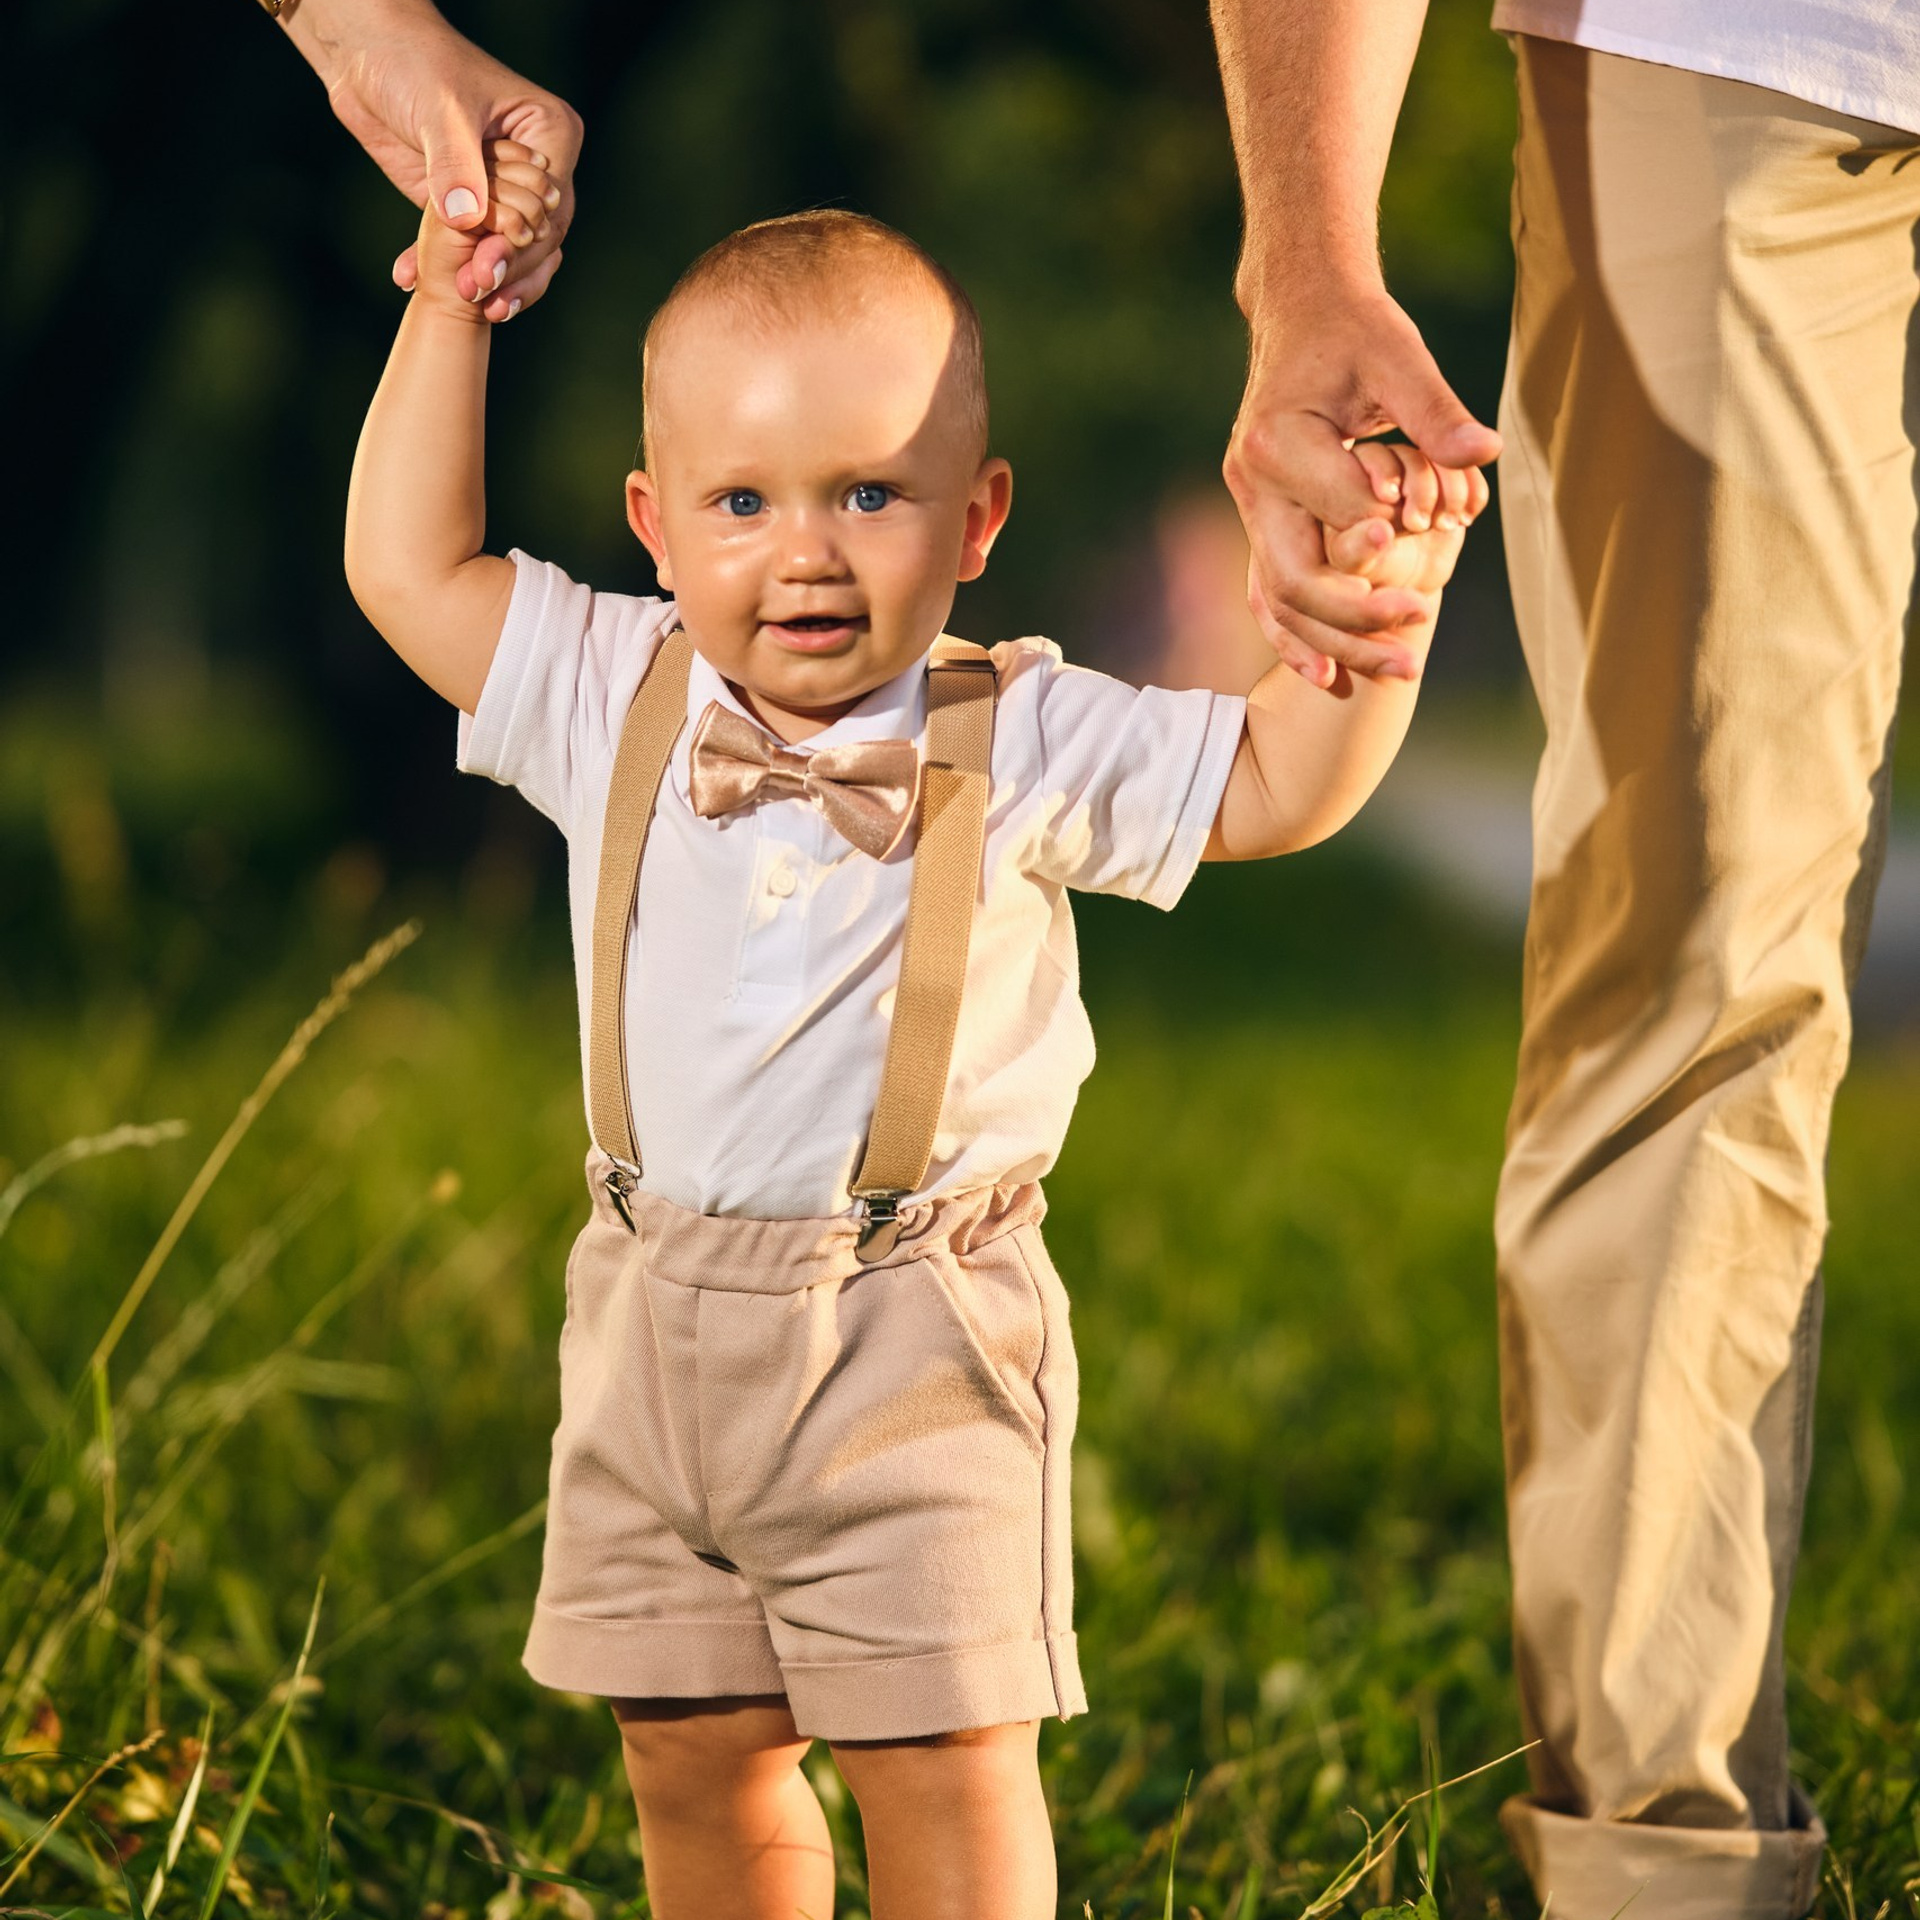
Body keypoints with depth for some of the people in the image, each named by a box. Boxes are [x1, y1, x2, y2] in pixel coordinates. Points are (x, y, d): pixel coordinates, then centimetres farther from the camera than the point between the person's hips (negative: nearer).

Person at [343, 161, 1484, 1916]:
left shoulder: (1021, 747, -5)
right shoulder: (614, 704, 2)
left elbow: (1275, 786, -3)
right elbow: (407, 569, 6)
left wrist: (1370, 618, -20)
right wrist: (448, 317, 2)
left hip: (911, 1337, -3)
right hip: (660, 1325, 3)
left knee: (943, 1764, -2)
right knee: (697, 1761, 11)